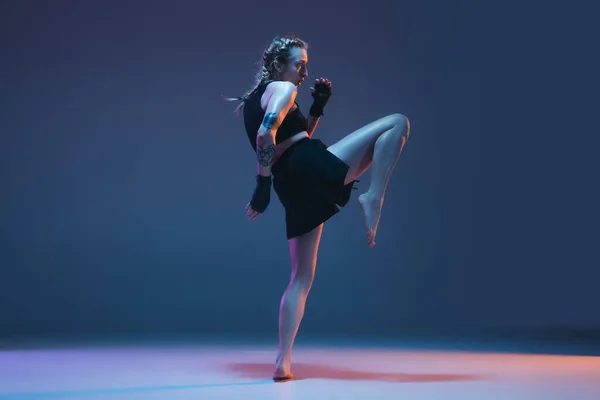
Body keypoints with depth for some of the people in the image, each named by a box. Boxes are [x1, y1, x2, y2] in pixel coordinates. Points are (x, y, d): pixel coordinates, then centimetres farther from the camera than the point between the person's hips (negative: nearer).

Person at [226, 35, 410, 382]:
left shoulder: (252, 101, 26)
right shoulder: (283, 89, 0)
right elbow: (266, 133, -18)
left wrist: (317, 109, 24)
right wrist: (263, 186, -22)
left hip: (295, 189, 8)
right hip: (314, 169, -8)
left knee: (302, 276, 13)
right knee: (397, 122, -6)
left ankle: (283, 363, 7)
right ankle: (373, 199, -21)